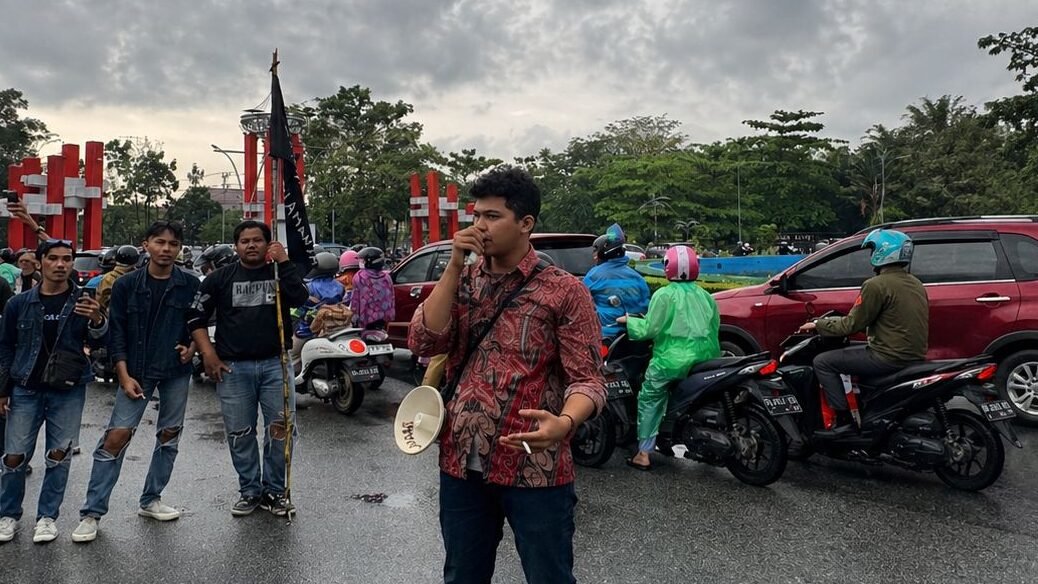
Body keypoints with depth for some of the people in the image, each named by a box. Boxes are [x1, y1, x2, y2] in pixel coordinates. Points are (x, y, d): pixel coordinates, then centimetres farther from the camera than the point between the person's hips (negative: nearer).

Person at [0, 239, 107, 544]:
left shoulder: (83, 301, -1)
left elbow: (99, 342, -4)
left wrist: (97, 320, -26)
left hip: (69, 392, -1)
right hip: (26, 390, 1)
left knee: (59, 454, 5)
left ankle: (47, 516, 19)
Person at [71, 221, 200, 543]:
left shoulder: (190, 285, 0)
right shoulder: (126, 285, -2)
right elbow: (116, 333, -1)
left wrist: (192, 347, -8)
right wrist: (124, 376, -8)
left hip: (176, 372, 2)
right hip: (137, 371, -2)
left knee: (169, 435, 9)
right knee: (116, 436, -7)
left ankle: (150, 500, 25)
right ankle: (92, 512, 3)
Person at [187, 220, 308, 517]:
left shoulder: (280, 273, 6)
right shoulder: (220, 278, 7)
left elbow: (300, 297, -13)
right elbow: (196, 317, 9)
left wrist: (284, 262, -14)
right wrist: (208, 354, -1)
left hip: (275, 364, 0)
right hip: (233, 368, 1)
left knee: (281, 430, -1)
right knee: (240, 434, 7)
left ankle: (274, 491, 15)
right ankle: (250, 491, 23)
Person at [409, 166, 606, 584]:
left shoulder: (564, 291, -6)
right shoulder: (462, 280, 9)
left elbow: (587, 378, -11)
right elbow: (423, 343, -4)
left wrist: (564, 423, -32)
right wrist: (454, 267, -9)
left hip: (534, 468, -4)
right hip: (460, 463, 5)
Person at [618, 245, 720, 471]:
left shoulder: (664, 295, -8)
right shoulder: (705, 296, 9)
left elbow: (650, 328, -10)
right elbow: (715, 326, 12)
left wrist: (629, 321, 5)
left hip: (672, 360, -5)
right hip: (704, 359, 6)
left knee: (649, 400, 4)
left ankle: (643, 454, 0)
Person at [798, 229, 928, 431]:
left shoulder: (876, 285, -15)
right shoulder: (915, 284, 13)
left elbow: (852, 324, -13)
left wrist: (817, 324, 1)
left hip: (890, 357, -9)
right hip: (914, 355, 9)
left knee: (822, 362, -3)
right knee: (857, 353, 32)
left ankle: (844, 420, -6)